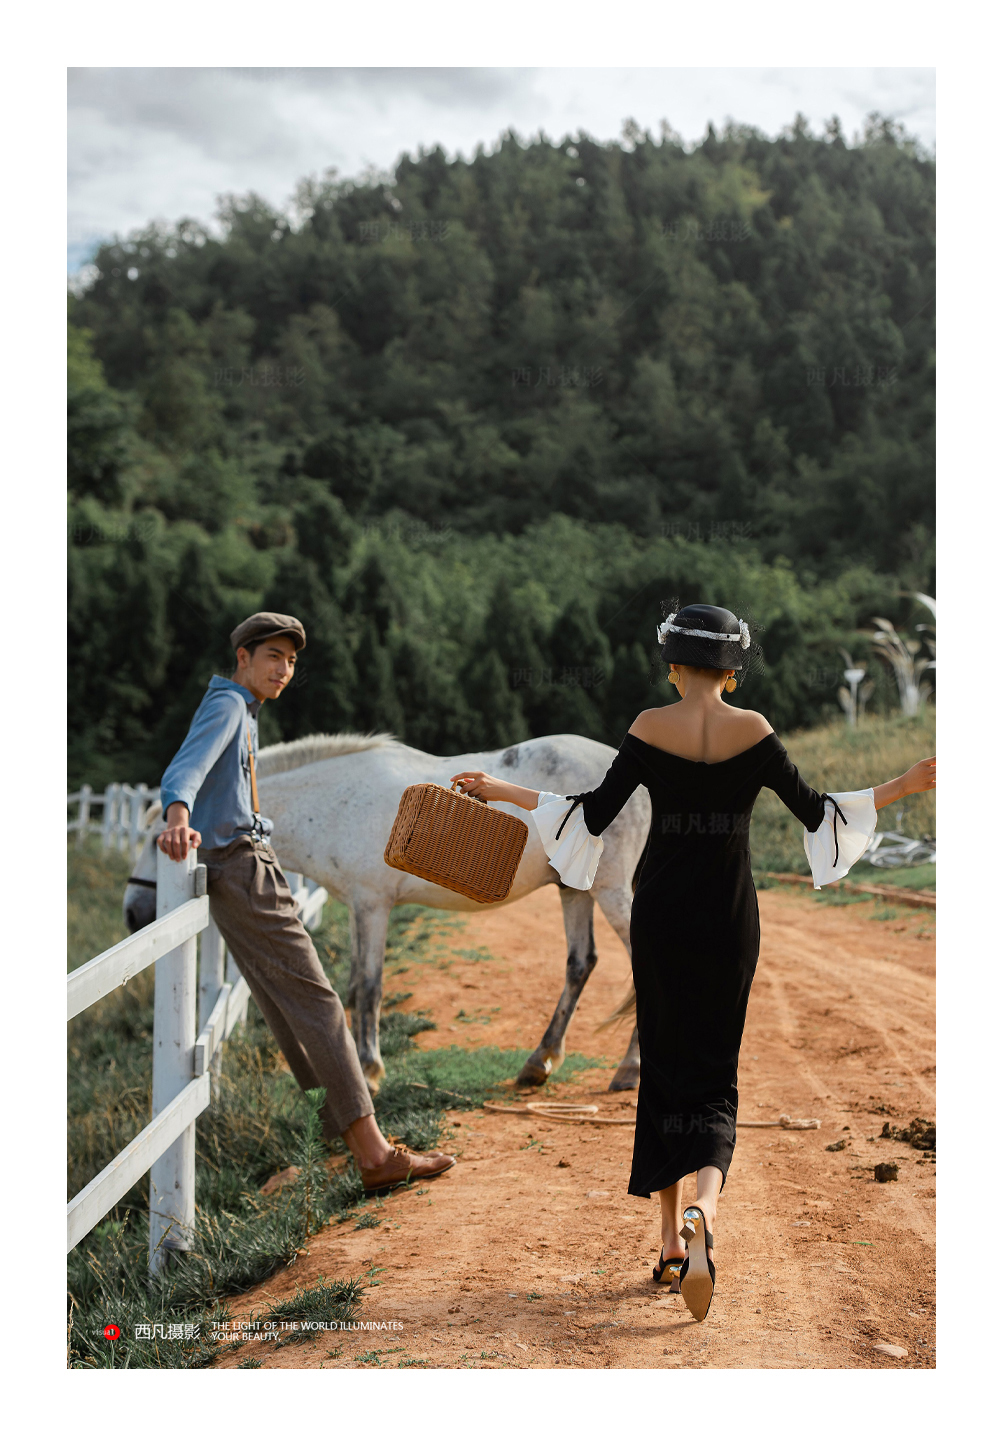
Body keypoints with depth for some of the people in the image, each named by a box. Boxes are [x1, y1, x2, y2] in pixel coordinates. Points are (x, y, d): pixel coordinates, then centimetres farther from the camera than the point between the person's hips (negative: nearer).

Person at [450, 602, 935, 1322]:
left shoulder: (650, 728, -6)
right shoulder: (754, 730, -5)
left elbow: (595, 813, -3)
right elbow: (815, 811, -1)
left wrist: (501, 790, 7)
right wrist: (908, 784, 8)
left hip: (662, 911, 0)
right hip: (729, 914, 0)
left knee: (664, 1064, 12)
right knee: (715, 1069, 6)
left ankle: (672, 1238, 13)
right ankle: (704, 1206, -23)